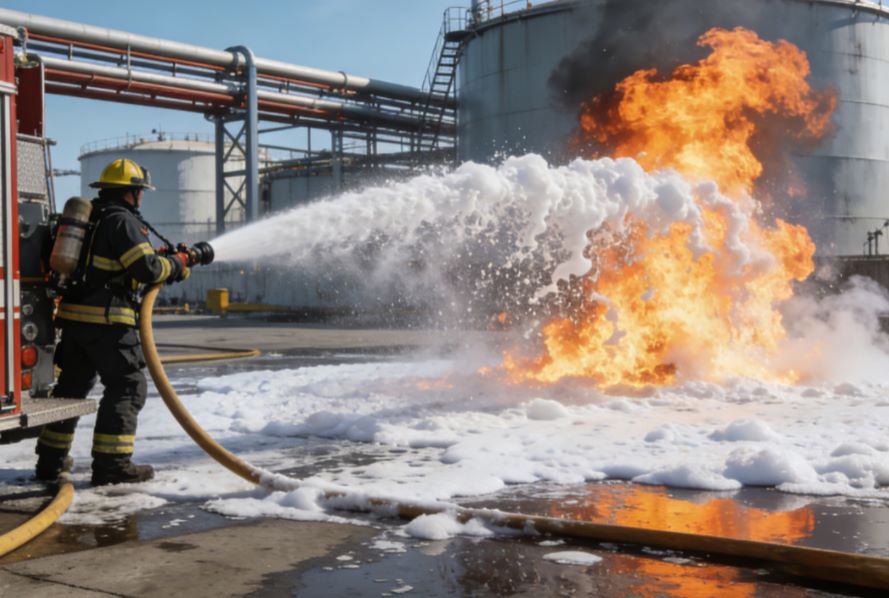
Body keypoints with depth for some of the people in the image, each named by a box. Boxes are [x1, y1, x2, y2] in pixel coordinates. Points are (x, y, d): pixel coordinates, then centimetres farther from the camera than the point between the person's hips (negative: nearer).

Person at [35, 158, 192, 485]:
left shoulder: (90, 218, 19)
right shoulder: (122, 221, -10)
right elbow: (147, 269, -18)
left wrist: (168, 260, 23)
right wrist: (177, 264, 0)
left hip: (73, 317, 9)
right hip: (106, 321, -9)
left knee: (71, 385, 17)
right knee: (127, 385, -3)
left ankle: (50, 460, 24)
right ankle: (111, 464, -7)